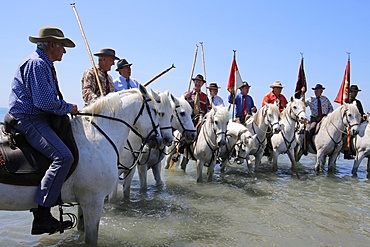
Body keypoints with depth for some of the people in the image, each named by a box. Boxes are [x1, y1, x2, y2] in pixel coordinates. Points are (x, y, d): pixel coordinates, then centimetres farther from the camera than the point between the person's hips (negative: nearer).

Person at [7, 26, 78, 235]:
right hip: (28, 120, -11)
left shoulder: (44, 64, 19)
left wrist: (67, 108, 9)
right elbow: (45, 102, -22)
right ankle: (41, 217, -23)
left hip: (36, 118, 11)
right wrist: (69, 108, -9)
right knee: (63, 157, -26)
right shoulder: (36, 63, -14)